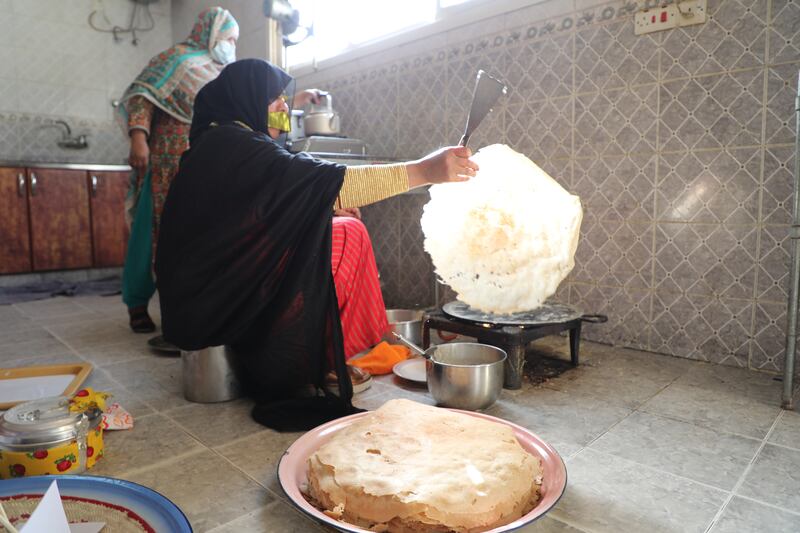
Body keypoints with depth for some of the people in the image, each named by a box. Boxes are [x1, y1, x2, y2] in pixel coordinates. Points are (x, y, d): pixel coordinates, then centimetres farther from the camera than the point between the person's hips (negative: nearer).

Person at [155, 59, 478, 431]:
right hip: (221, 302, -10)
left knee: (343, 231, 7)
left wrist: (331, 204, 5)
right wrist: (422, 170, -30)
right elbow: (324, 180, -29)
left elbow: (275, 204, 17)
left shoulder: (216, 142, 15)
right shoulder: (235, 146, -18)